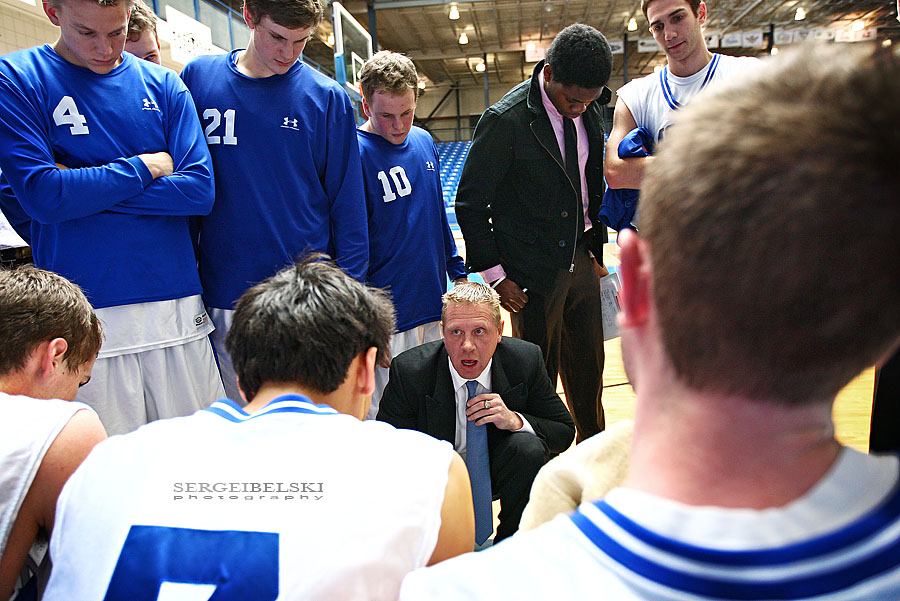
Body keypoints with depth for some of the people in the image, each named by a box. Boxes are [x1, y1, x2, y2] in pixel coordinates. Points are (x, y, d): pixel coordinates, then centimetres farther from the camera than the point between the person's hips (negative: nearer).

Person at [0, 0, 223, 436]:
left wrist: (86, 187, -7)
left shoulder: (163, 84, 10)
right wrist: (147, 166, -3)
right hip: (84, 317, -2)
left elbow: (200, 189, -2)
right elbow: (42, 195, -10)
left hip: (178, 310, 2)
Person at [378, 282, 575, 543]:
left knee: (529, 447, -29)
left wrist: (515, 420, -27)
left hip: (498, 472, 2)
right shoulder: (408, 371, -20)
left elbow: (565, 431, -7)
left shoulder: (526, 361, -16)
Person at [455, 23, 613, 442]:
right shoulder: (506, 119, -17)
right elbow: (470, 203, -11)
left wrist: (596, 246, 13)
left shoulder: (591, 109, 3)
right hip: (535, 270, -6)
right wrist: (495, 274, -10)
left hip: (581, 260, 6)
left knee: (589, 367, 16)